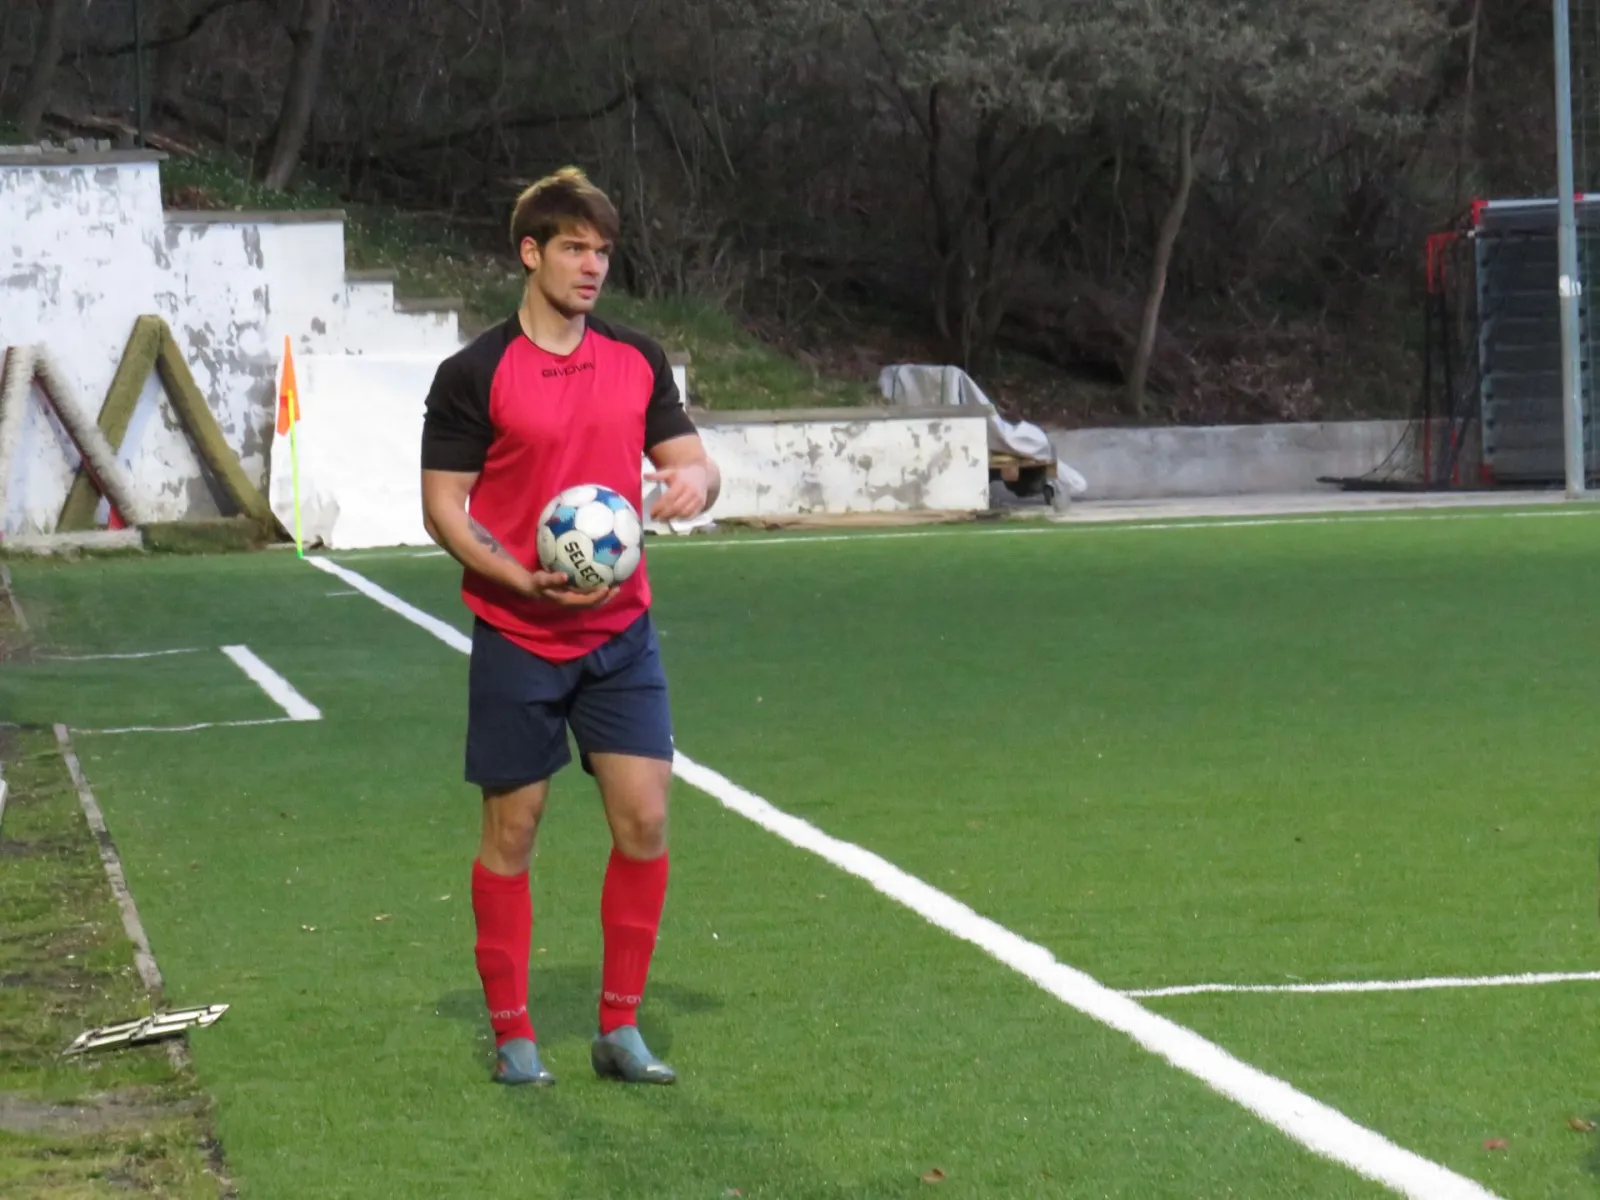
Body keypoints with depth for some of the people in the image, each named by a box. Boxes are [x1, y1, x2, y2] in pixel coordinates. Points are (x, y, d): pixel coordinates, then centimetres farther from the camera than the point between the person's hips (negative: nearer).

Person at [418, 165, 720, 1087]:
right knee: (513, 828, 3)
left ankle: (620, 1029, 9)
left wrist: (694, 479, -15)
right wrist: (521, 579, -20)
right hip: (517, 638, -3)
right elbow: (443, 505, -6)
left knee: (644, 817, -3)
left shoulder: (639, 361, 7)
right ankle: (513, 1034, 14)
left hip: (621, 631, 4)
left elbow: (692, 460, 10)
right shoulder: (475, 376, -6)